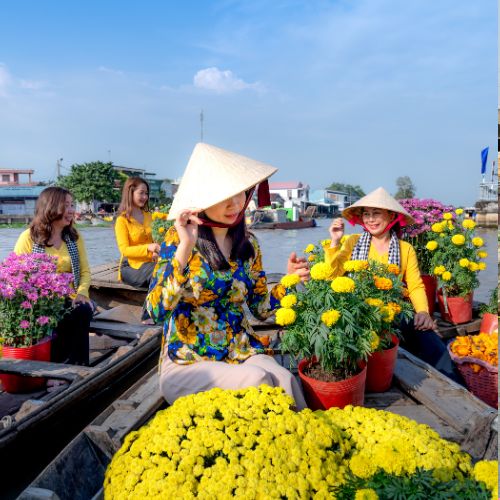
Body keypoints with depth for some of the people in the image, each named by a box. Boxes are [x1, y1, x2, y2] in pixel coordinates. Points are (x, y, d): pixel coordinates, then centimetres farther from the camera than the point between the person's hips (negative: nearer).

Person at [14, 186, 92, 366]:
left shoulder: (74, 237, 11)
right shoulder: (28, 237, -1)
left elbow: (85, 271, 9)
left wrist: (81, 293, -12)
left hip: (68, 300, 3)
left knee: (84, 310, -31)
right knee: (57, 321, -35)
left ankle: (77, 366, -19)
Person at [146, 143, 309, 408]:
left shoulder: (248, 244, 3)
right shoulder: (178, 238, -10)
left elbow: (260, 308, 10)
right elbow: (156, 309, -20)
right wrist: (184, 247, -26)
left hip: (242, 354, 4)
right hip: (187, 364, -3)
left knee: (284, 381, -26)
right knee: (256, 380, -29)